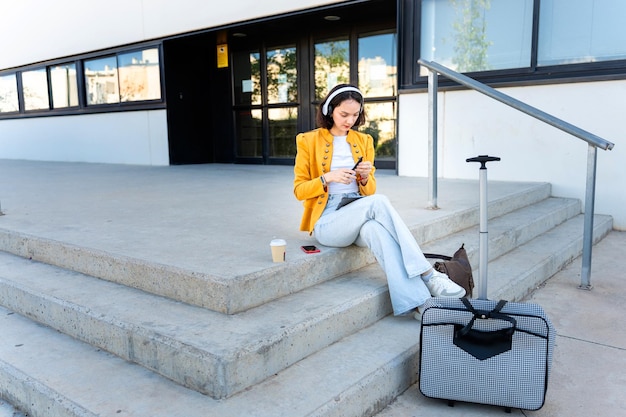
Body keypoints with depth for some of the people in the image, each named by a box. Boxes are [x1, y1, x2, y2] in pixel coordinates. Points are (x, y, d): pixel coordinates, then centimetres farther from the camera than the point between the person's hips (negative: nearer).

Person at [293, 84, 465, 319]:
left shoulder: (364, 141, 14)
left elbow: (369, 192, 14)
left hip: (360, 218, 3)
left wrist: (366, 178, -10)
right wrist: (328, 178, -18)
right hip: (326, 221, -3)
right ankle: (427, 274, -34)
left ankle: (416, 303, -44)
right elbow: (299, 190, 0)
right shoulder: (308, 141, 2)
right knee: (378, 202, -34)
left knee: (374, 228, -37)